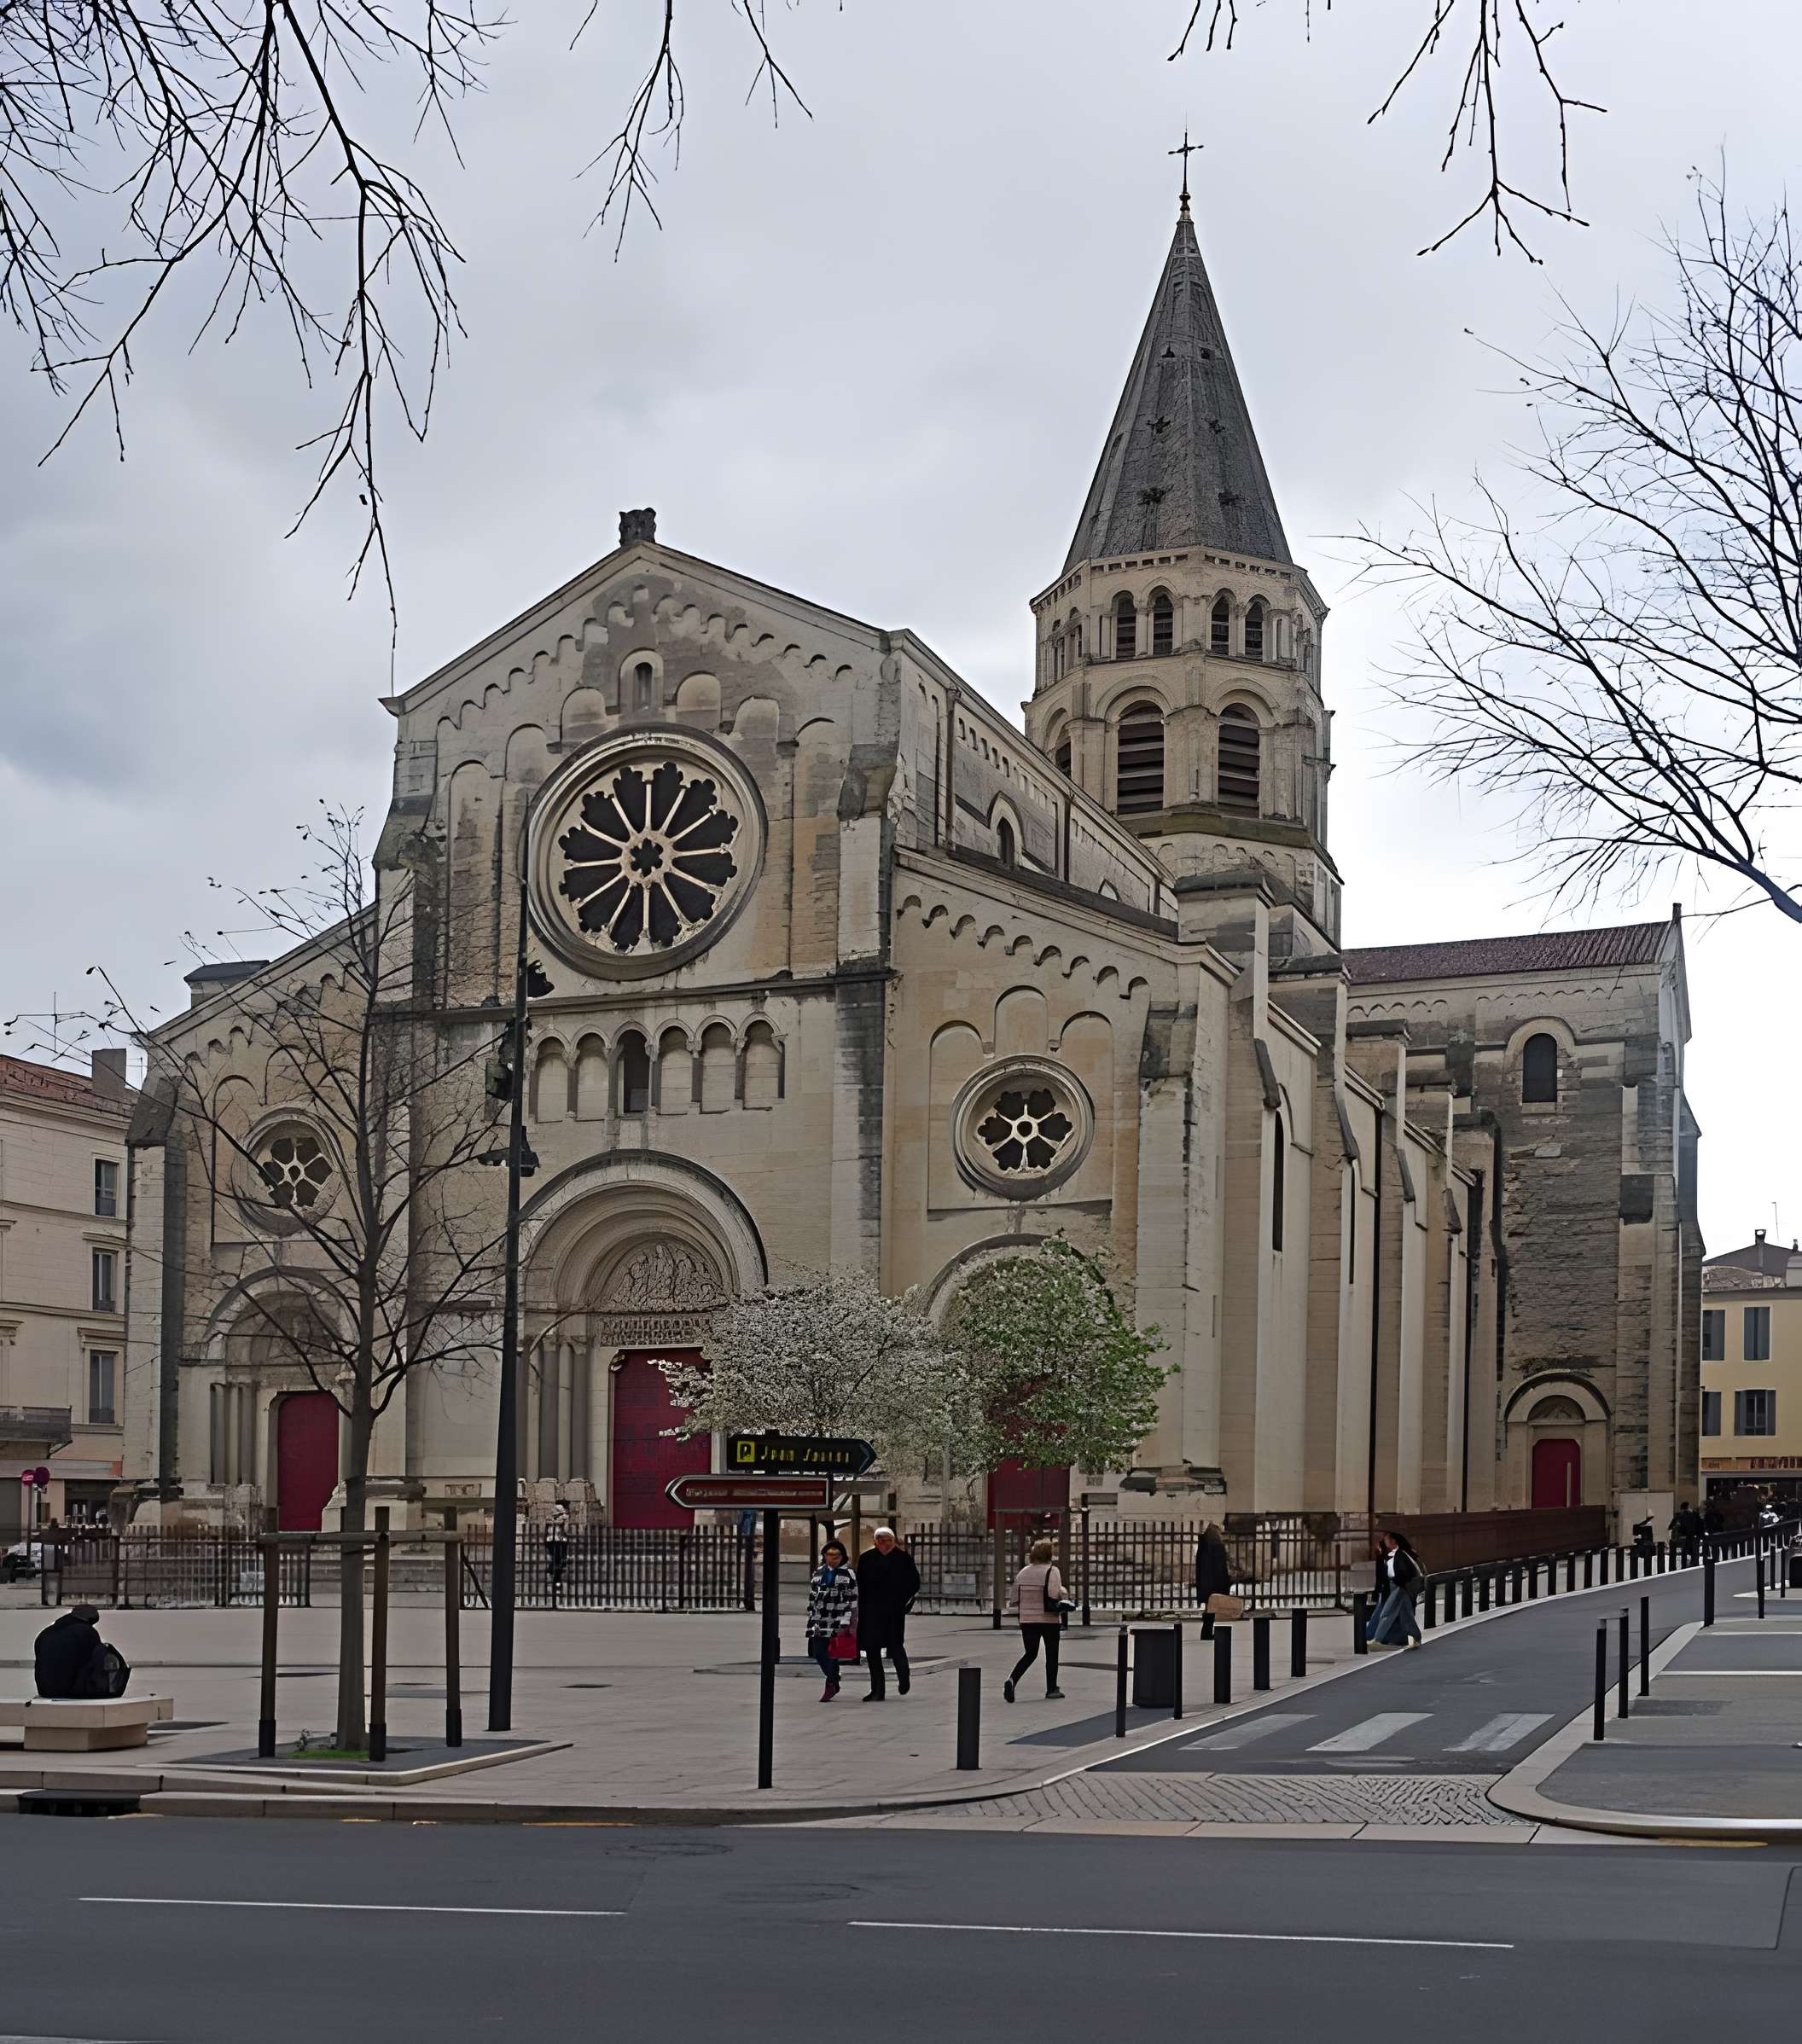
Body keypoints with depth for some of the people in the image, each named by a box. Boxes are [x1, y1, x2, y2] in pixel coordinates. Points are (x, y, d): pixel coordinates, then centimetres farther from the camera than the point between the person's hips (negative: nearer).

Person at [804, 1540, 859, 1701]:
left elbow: (852, 1601, -1)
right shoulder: (818, 1573, 14)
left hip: (838, 1621, -4)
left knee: (832, 1654, -4)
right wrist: (811, 1620, 13)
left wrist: (846, 1623, -8)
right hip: (820, 1621, 4)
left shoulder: (848, 1574, 1)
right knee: (818, 1653, 1)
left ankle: (831, 1685, 8)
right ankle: (833, 1682, 19)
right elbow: (812, 1598, 18)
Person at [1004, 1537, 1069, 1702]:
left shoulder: (1023, 1572, 5)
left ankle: (1011, 1680, -10)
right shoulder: (1051, 1571, -11)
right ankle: (1051, 1689, 18)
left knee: (1030, 1653, 12)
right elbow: (1056, 1594, -23)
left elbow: (1015, 1599, 7)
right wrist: (1063, 1591, -2)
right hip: (1049, 1619, -4)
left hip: (1027, 1620, 4)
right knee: (1051, 1654, 12)